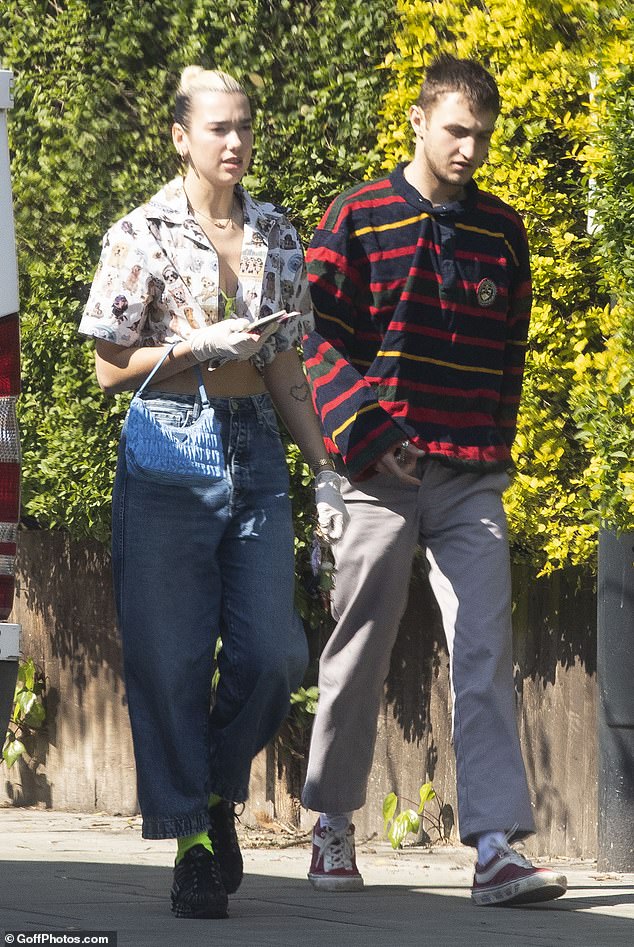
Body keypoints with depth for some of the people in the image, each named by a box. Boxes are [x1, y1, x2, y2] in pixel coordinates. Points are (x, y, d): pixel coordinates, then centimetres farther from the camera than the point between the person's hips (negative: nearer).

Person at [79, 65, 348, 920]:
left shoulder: (277, 238, 12)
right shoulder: (144, 235, -1)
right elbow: (110, 368, -1)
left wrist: (326, 470, 11)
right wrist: (198, 347, -14)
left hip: (256, 454, 4)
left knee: (271, 654, -4)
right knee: (170, 659, -4)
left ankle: (218, 795, 21)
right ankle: (191, 845, 5)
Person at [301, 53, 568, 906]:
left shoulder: (501, 231, 11)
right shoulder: (358, 220, 0)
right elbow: (318, 338, -3)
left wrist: (496, 446, 11)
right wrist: (368, 435, -12)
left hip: (472, 482, 3)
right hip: (383, 479, -3)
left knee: (485, 657, -7)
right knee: (360, 653, 6)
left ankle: (496, 848, -13)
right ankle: (333, 827, 22)